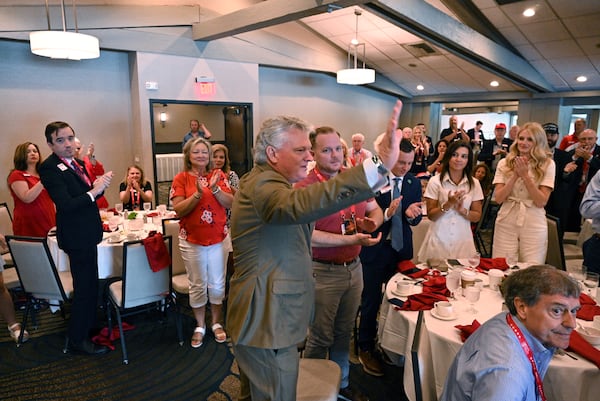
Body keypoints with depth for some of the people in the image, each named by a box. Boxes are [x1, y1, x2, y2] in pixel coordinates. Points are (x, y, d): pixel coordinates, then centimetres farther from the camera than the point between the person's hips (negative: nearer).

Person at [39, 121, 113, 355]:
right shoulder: (49, 168, -18)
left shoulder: (77, 163, 8)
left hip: (87, 233, 9)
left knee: (90, 284, 22)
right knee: (84, 287, 0)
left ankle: (90, 326, 40)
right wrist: (94, 190, -24)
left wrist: (99, 185, -6)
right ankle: (77, 340, 17)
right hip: (76, 236, -9)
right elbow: (65, 205, -26)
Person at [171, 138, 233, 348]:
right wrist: (198, 194, -24)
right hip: (192, 240, -1)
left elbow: (230, 203, -5)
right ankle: (199, 326, 26)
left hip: (218, 238, 1)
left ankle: (217, 323, 29)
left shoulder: (218, 175, 2)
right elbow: (179, 210, -11)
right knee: (198, 285, 9)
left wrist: (215, 188, -20)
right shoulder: (181, 179, -3)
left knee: (217, 284, 11)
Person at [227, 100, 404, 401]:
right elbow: (299, 206, -47)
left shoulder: (267, 181, 12)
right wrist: (379, 165, -54)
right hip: (266, 325, -10)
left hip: (270, 319, 10)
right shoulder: (262, 184, -25)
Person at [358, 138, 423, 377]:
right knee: (371, 301, 7)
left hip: (402, 250, 5)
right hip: (375, 250, -4)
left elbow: (416, 219, -1)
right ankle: (366, 349, 26)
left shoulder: (414, 183, 2)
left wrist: (412, 213, -23)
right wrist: (386, 214, -31)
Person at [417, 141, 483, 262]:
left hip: (462, 240, 2)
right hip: (439, 240, -2)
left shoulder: (474, 183, 4)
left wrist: (462, 210, -13)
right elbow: (431, 215, -3)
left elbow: (477, 217, 6)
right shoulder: (435, 181, -4)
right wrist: (448, 204, -18)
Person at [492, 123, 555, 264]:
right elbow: (498, 198, -4)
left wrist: (525, 175, -15)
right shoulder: (504, 163, 3)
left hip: (534, 225, -1)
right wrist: (515, 175, -13)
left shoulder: (547, 164, -1)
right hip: (506, 222, 1)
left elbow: (541, 202, -8)